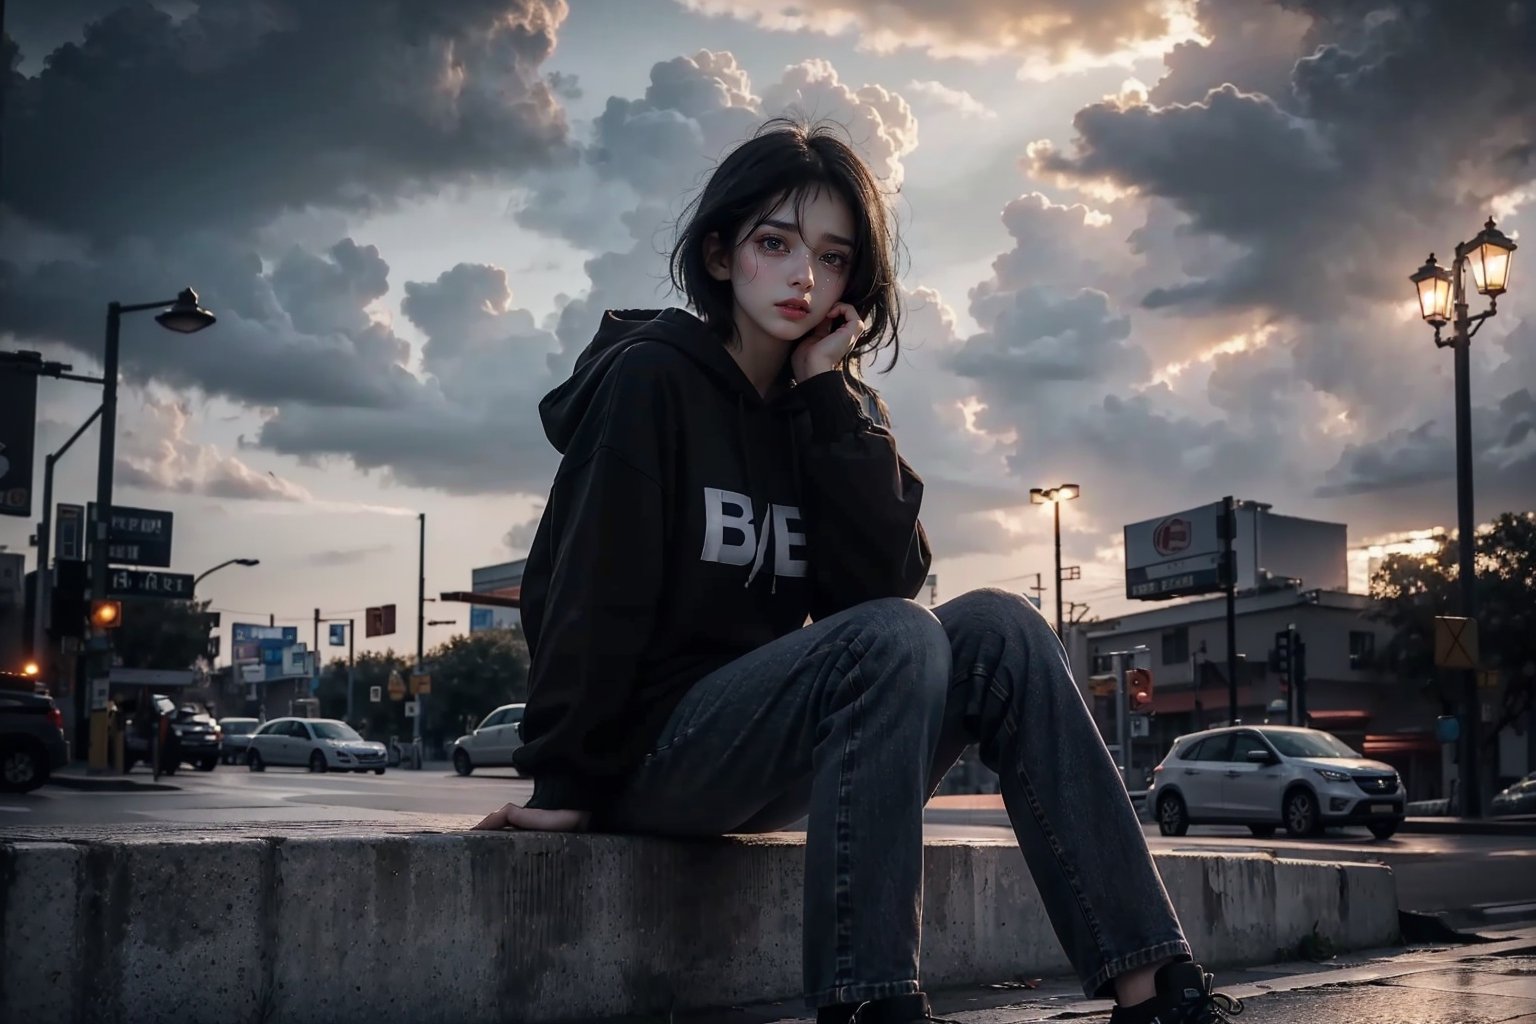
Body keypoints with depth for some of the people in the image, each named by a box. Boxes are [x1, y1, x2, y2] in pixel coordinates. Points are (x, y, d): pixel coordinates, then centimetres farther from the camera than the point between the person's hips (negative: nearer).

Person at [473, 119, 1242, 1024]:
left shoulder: (835, 408, 10)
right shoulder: (648, 381, -8)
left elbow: (890, 576, -5)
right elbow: (593, 598, -13)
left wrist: (831, 397, -10)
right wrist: (565, 785, -15)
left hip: (771, 758, 6)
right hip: (653, 751, -6)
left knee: (998, 629, -15)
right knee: (895, 640, -30)